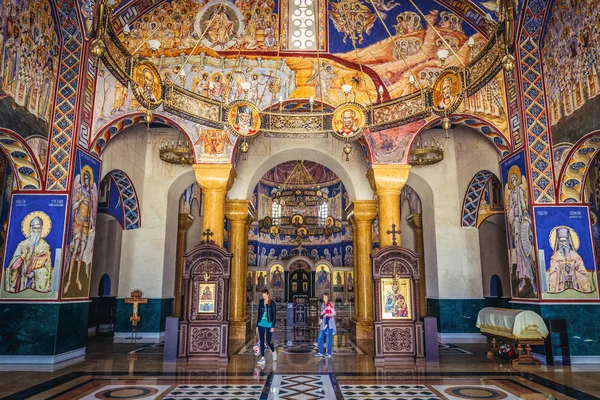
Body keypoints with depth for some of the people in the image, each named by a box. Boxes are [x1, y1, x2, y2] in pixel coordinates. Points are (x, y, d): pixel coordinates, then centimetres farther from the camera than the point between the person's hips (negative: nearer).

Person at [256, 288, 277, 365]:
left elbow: (274, 315, -6)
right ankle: (262, 358, 8)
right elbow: (259, 313, 12)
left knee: (268, 341, 0)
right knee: (261, 341, 2)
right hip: (261, 324, 4)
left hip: (269, 324, -4)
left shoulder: (272, 303, -6)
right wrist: (257, 325, 10)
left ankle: (273, 351, 29)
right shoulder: (261, 302, 6)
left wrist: (273, 326, -11)